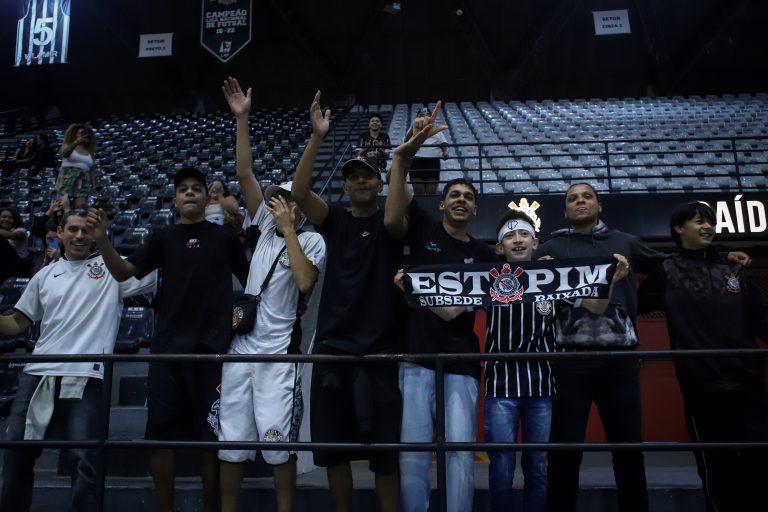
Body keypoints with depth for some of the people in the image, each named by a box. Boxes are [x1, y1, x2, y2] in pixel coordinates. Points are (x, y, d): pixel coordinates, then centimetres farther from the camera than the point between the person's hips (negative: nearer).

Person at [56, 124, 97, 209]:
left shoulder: (89, 152, 20)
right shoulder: (68, 145, 11)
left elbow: (92, 170, 18)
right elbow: (64, 153, -13)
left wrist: (93, 184, 7)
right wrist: (76, 142, -27)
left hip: (83, 179, 2)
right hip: (67, 177, -2)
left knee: (81, 205, -16)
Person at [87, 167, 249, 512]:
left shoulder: (225, 237, 7)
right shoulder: (163, 238, 12)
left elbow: (251, 280, 12)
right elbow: (122, 272, 3)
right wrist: (101, 239, -11)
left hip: (211, 347, -2)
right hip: (167, 347, 3)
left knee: (210, 435, 3)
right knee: (160, 432, 4)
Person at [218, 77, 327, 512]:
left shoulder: (312, 240, 0)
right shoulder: (265, 227, 13)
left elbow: (305, 282, -19)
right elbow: (245, 174, 6)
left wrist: (288, 228, -12)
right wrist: (242, 118, 0)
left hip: (279, 351, -5)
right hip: (241, 347, 5)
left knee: (279, 446, -1)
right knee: (231, 444, 10)